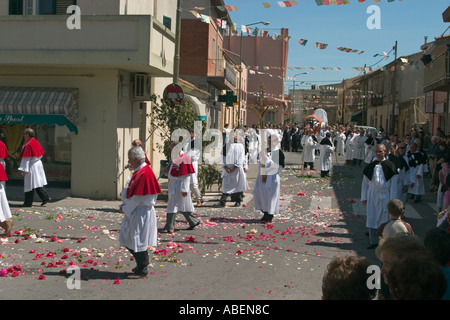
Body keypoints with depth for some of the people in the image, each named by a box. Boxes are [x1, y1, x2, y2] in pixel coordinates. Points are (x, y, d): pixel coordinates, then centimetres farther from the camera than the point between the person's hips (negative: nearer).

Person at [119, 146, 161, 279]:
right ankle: (143, 260, 32)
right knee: (127, 238, 17)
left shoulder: (145, 174, -22)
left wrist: (125, 208, -12)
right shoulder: (138, 171, 10)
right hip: (134, 211, 10)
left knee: (138, 240, -1)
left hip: (141, 212, -10)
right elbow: (130, 190, 17)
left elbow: (137, 197, -22)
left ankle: (142, 270, 12)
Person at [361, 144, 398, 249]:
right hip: (372, 196, 2)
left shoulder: (390, 166, -3)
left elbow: (393, 185, -3)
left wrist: (392, 200, -7)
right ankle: (373, 241, 13)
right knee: (372, 218, 3)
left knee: (384, 219, 3)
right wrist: (364, 197, 5)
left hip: (385, 196, -2)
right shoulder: (370, 166, 5)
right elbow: (365, 183, 9)